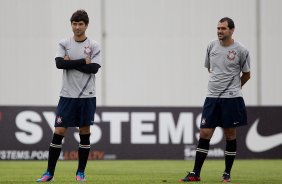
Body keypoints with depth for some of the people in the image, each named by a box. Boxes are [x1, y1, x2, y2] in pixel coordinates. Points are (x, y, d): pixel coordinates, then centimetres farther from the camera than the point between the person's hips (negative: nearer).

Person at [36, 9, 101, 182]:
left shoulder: (94, 46, 2)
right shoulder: (64, 44, 4)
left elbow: (94, 68, -11)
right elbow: (59, 63, -12)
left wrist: (71, 63, -12)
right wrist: (83, 61, -14)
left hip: (87, 96, 0)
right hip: (68, 96, 0)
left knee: (85, 132, 3)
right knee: (59, 132, -4)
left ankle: (81, 172, 13)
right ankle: (50, 173, 0)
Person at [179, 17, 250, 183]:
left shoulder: (241, 50, -5)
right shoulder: (212, 46, 6)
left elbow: (246, 75, 8)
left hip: (232, 98, -3)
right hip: (212, 97, 3)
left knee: (230, 135, 3)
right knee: (204, 134, -1)